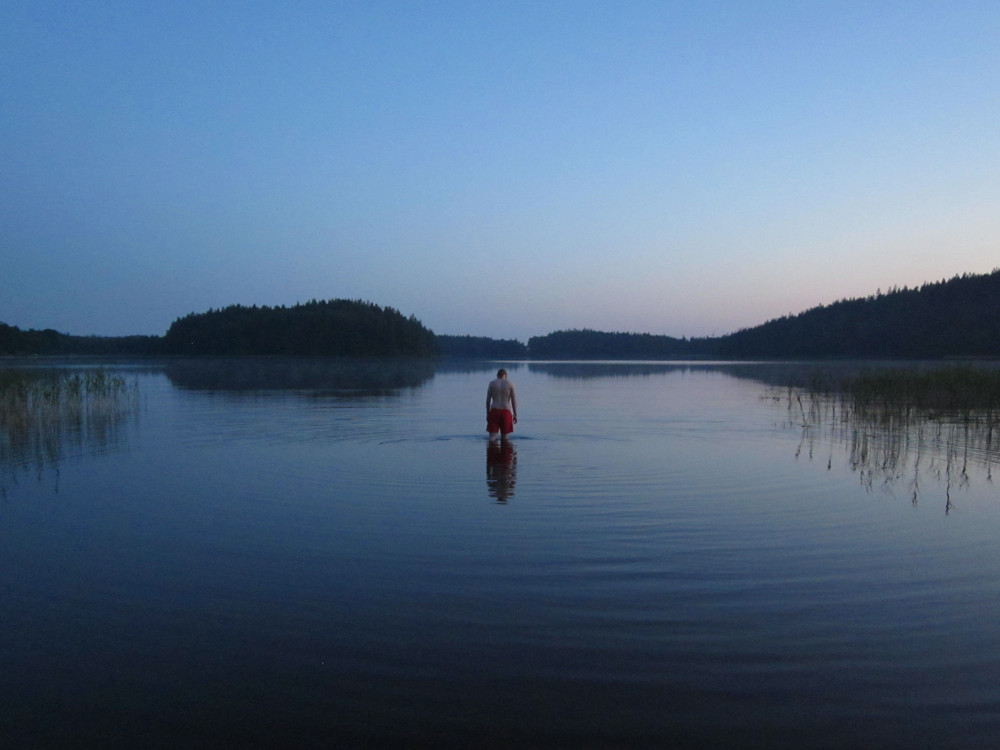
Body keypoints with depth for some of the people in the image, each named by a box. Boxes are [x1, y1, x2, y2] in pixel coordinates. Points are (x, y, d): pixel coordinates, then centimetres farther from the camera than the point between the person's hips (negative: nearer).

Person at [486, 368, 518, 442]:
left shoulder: (492, 383, 6)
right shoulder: (510, 384, 4)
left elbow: (488, 400, 5)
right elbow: (514, 400, 1)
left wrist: (487, 413, 12)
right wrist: (515, 414, 6)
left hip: (494, 411, 0)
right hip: (506, 411, 0)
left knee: (492, 436, -2)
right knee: (504, 437, 10)